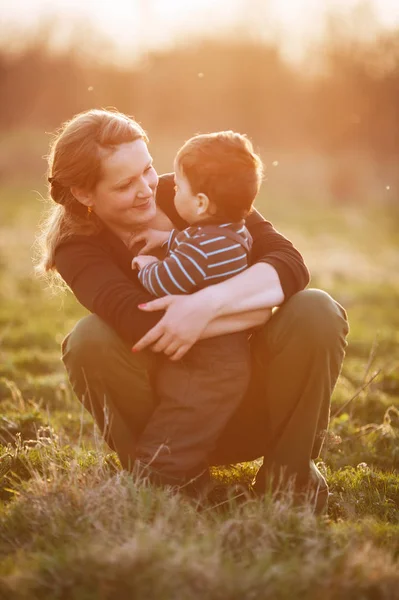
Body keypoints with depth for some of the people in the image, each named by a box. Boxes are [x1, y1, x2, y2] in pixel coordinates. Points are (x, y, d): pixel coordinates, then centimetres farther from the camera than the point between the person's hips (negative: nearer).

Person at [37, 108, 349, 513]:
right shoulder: (78, 248, -13)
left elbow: (290, 264, -22)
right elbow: (141, 323, -34)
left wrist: (208, 302, -41)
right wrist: (265, 307, -30)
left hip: (248, 413, 1)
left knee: (317, 311, -25)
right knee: (91, 338, -28)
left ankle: (290, 469, -6)